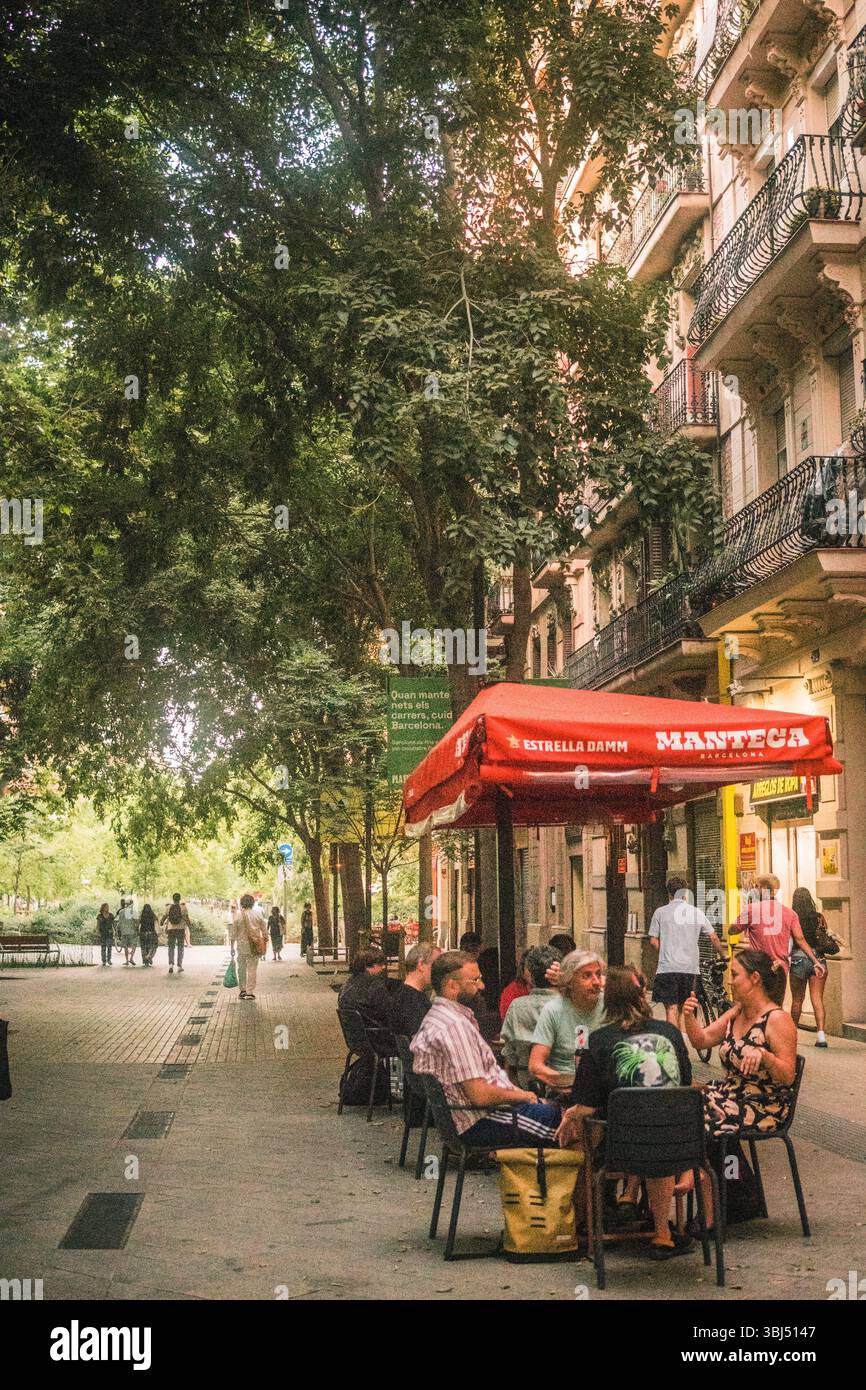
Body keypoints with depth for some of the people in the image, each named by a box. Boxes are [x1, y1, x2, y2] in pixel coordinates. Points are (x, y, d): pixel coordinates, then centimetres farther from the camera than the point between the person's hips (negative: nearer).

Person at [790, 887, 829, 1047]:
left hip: (798, 959, -1)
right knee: (818, 999, 0)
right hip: (818, 959, 1)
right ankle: (821, 1034, -14)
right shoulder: (819, 917, -1)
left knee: (797, 999, 13)